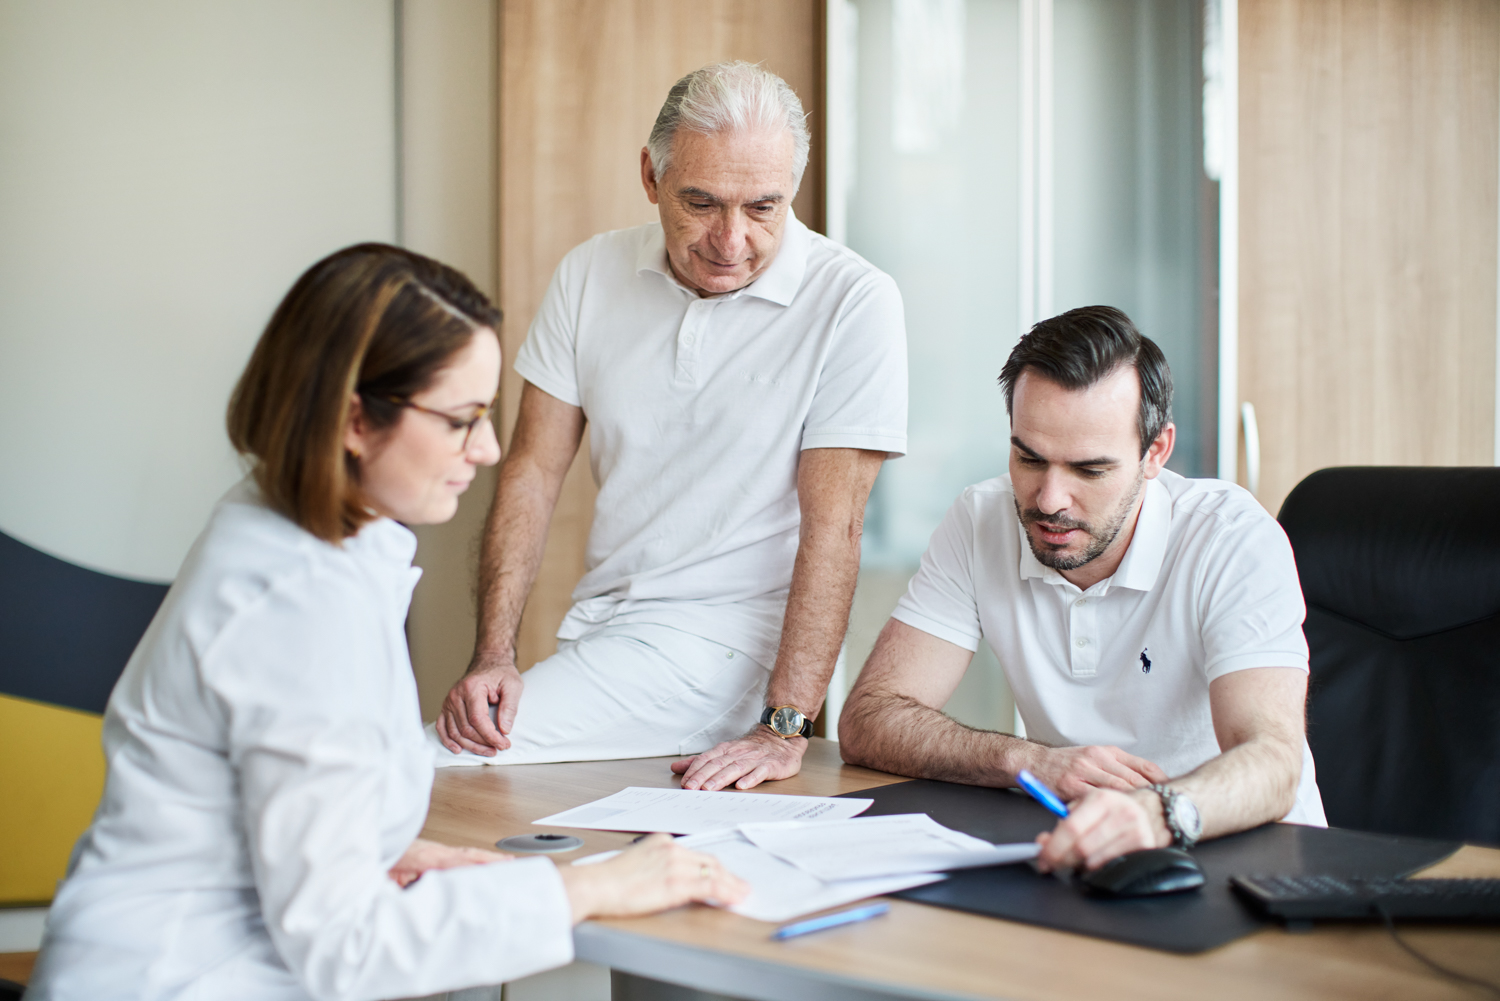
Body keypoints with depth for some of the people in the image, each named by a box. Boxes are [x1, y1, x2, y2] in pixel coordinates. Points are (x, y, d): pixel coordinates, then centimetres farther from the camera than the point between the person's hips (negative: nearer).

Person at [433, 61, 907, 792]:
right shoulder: (589, 276, 3)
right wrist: (493, 656, -7)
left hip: (731, 641, -6)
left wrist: (786, 727, -21)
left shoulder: (852, 303, -12)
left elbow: (831, 522, -15)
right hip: (601, 624, 6)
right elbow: (534, 470, 4)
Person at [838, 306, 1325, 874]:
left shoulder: (1238, 539, -17)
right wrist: (1032, 761, -26)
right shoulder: (980, 524, -6)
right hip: (1074, 850, 2)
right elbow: (867, 721, -10)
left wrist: (1156, 812, -52)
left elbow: (1271, 762, -29)